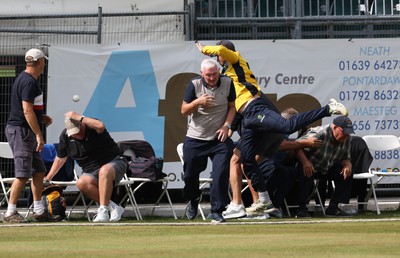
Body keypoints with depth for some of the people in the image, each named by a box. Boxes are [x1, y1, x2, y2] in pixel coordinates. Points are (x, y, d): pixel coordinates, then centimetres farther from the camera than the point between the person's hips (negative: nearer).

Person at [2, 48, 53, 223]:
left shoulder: (24, 79, 16)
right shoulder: (29, 82, -16)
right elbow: (27, 111, -22)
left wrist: (41, 117, 19)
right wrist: (39, 135, -22)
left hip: (26, 132, 11)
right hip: (21, 131, -11)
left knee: (39, 171, 12)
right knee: (23, 174, -11)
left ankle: (39, 211, 16)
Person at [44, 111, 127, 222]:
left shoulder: (92, 127, -14)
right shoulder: (65, 136, 2)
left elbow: (100, 126, -41)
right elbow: (60, 159, 17)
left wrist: (78, 117, -33)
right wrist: (47, 179, 16)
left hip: (114, 162, -5)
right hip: (91, 173, 5)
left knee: (104, 171, -41)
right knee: (81, 183, -30)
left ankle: (103, 210, -41)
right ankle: (112, 207, -22)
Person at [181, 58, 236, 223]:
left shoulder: (227, 83, -3)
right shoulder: (194, 85, -6)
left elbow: (232, 107, 7)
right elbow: (184, 111, -2)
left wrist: (226, 125, -9)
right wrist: (197, 102, -21)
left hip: (220, 138, 0)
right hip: (195, 139, 0)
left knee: (221, 174, -12)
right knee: (190, 174, 9)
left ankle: (217, 211, -3)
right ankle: (193, 202, 37)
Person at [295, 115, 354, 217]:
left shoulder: (347, 139, -6)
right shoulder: (319, 134, -29)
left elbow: (345, 158, 5)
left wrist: (347, 165, -20)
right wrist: (305, 162, -47)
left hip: (327, 169, 7)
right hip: (309, 167, -7)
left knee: (347, 173, -12)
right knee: (306, 175, -38)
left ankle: (333, 207, -6)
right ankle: (302, 209, -27)